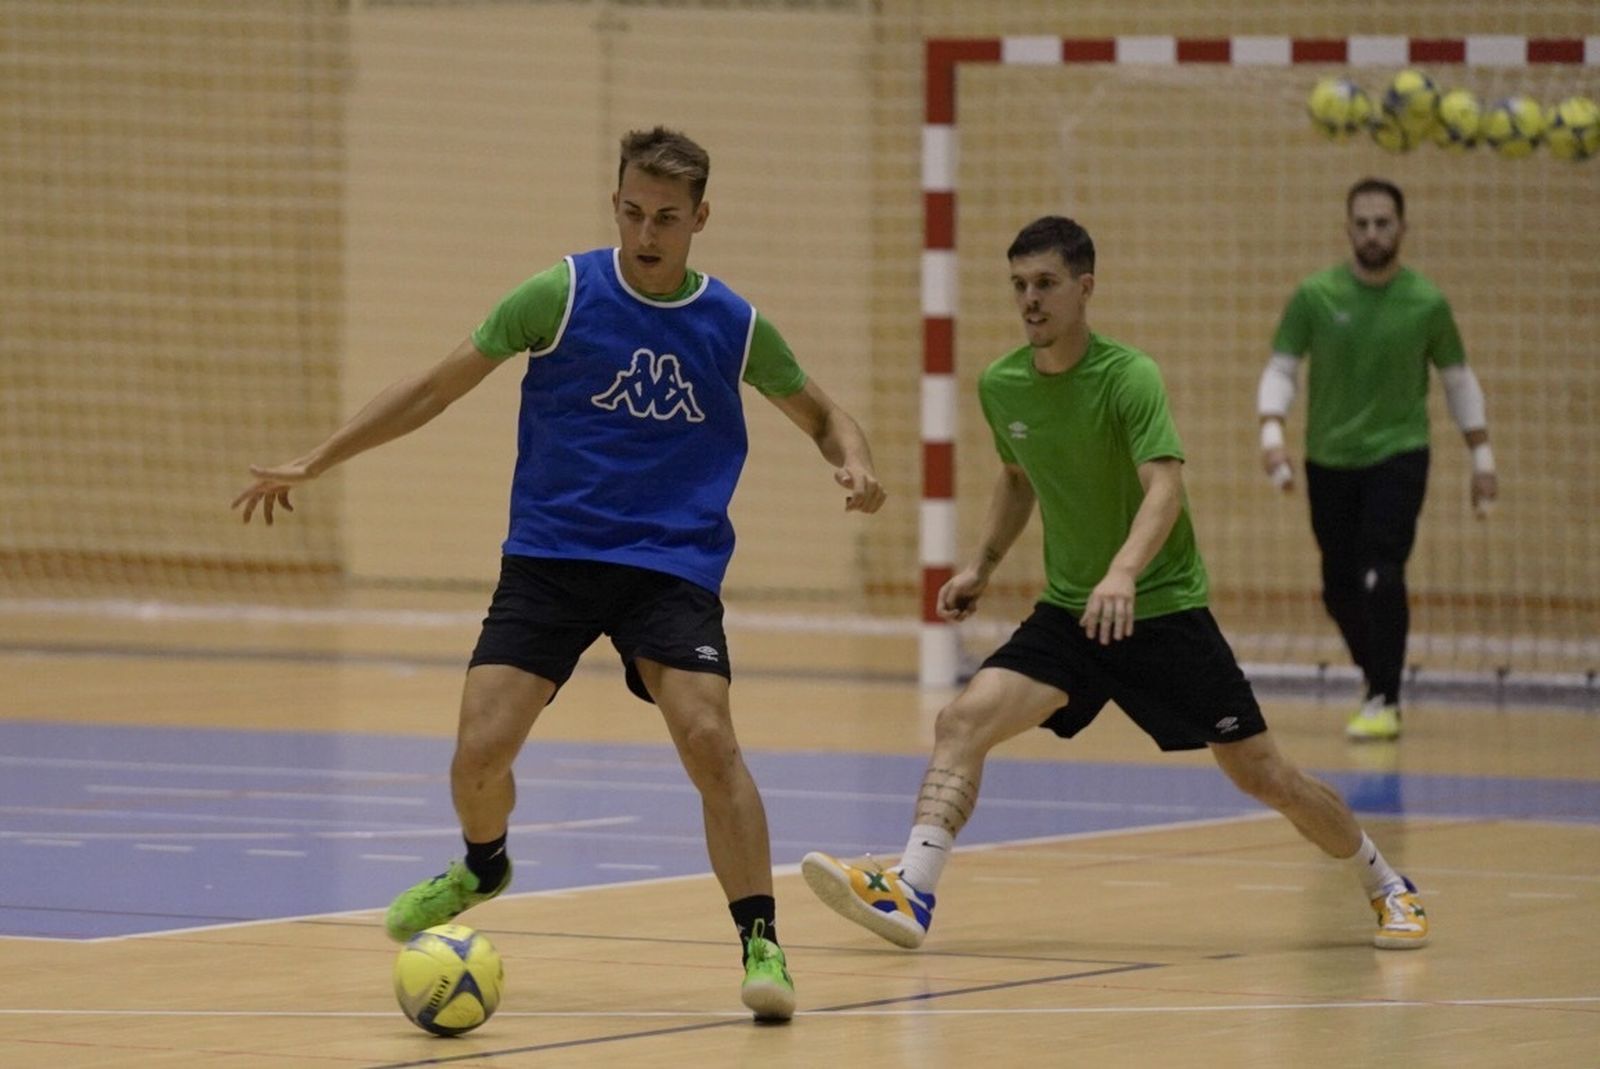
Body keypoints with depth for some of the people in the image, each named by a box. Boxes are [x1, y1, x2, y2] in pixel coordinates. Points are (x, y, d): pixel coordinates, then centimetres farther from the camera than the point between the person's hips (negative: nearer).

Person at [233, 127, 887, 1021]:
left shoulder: (736, 327, -1)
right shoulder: (562, 295, -6)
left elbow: (821, 415, 17)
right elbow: (439, 387, 1)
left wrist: (856, 463, -8)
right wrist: (313, 463, -1)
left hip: (673, 565, 0)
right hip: (550, 554, 0)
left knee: (708, 738, -23)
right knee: (480, 751, -11)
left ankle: (761, 942, -11)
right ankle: (483, 867, 26)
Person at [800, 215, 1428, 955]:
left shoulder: (1128, 377, -18)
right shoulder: (1000, 386, 0)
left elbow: (1165, 488, -33)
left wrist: (1123, 574, -50)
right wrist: (983, 564, 9)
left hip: (1163, 609, -4)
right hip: (1067, 614, 5)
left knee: (1262, 776, 1)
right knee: (963, 721, -19)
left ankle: (1387, 888, 23)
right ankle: (910, 893, -26)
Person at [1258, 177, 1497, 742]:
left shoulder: (1427, 304, -4)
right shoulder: (1314, 297, -5)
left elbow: (1457, 378, 8)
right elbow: (1280, 368, -1)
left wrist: (1481, 454, 8)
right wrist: (1272, 431, -18)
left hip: (1398, 456, -2)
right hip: (1329, 460, 2)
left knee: (1381, 577, -18)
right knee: (1340, 588, 7)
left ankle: (1384, 702, -11)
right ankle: (1378, 673, 31)